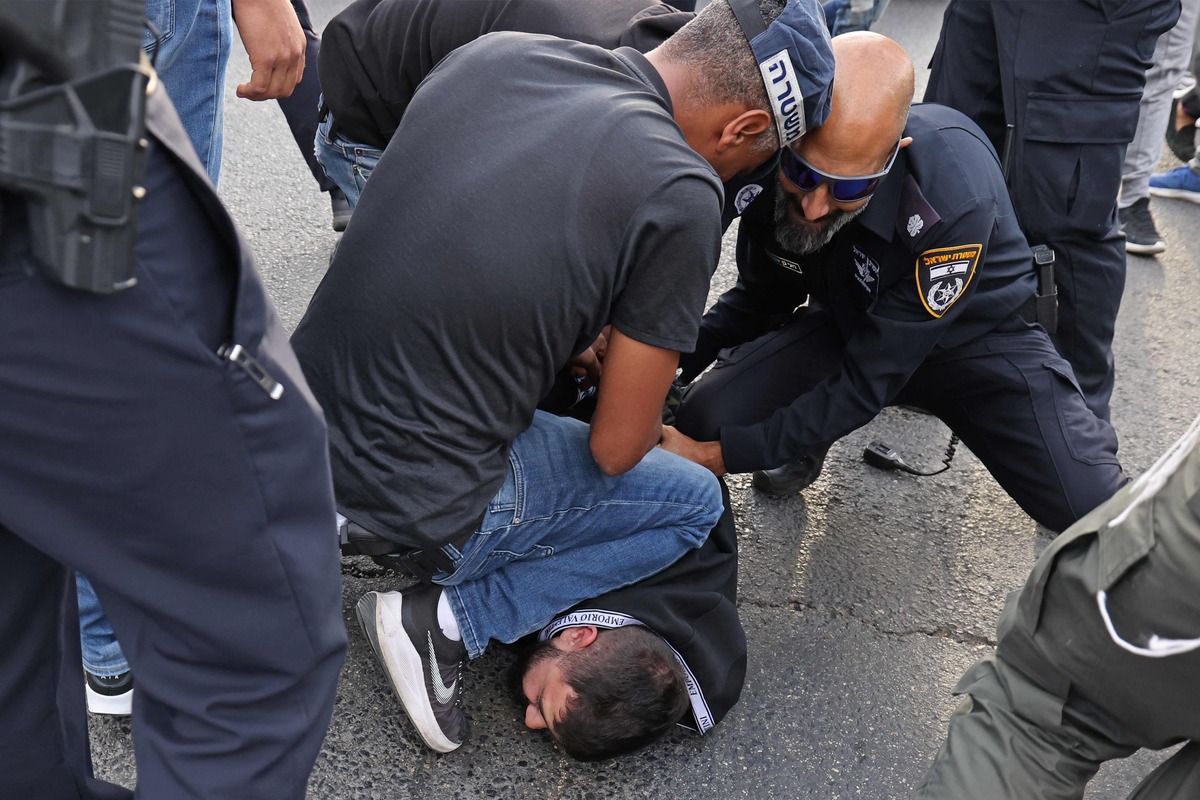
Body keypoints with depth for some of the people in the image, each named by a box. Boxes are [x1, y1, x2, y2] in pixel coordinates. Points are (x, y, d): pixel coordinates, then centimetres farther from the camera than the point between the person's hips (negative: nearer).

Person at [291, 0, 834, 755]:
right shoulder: (681, 195, -18)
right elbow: (616, 449, -10)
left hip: (301, 428, 7)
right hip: (418, 504, -6)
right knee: (696, 502, 14)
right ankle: (450, 621, 2)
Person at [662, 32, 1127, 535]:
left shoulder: (955, 196, -38)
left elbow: (866, 381, -32)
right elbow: (761, 299, -2)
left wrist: (720, 455, -32)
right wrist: (671, 364, -18)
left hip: (974, 331, -3)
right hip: (847, 323, 3)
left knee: (1096, 511, -22)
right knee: (703, 421, -21)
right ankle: (807, 432, 14)